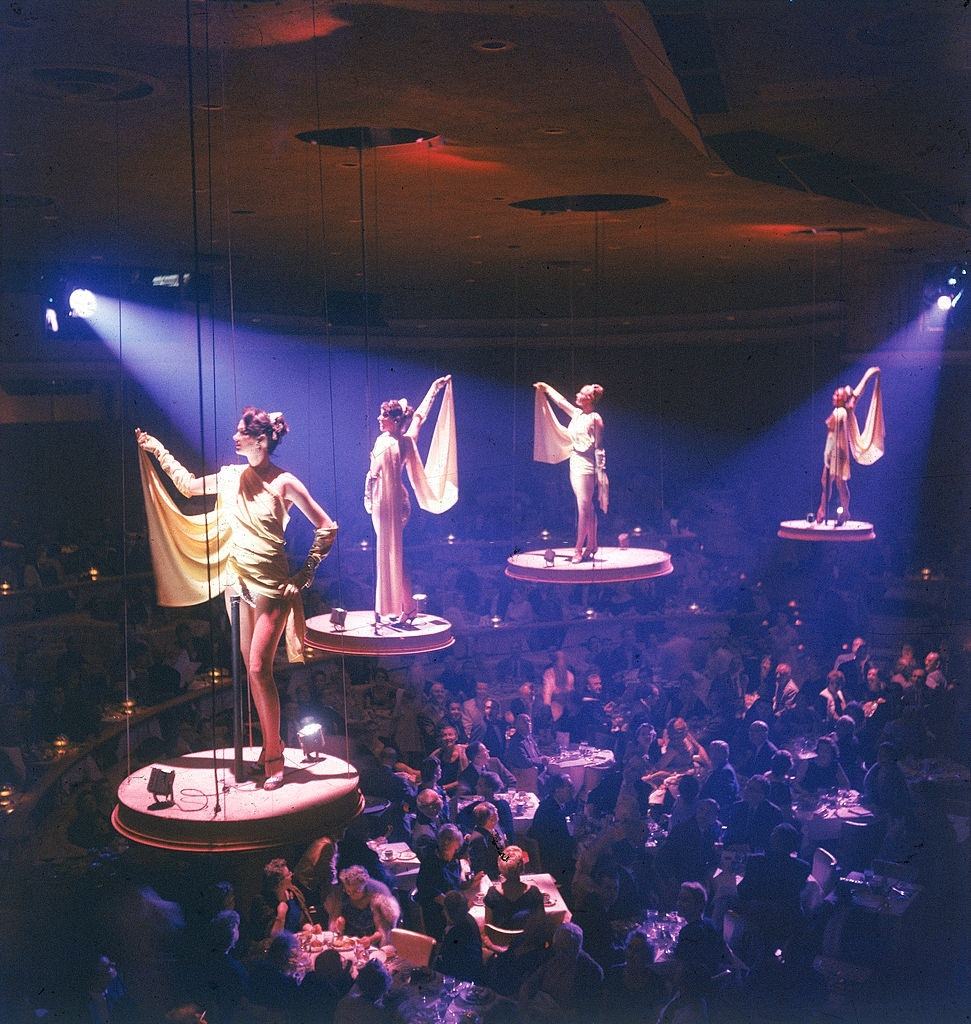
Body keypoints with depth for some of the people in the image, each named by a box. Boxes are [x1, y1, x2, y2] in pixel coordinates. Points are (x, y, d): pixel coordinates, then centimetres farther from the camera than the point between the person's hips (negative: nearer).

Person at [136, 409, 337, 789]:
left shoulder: (284, 483, -12)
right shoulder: (232, 476, 5)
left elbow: (327, 527, -9)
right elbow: (189, 486, 22)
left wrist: (304, 576, -10)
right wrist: (158, 450, 22)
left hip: (271, 586, -6)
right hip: (237, 582, 6)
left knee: (259, 668, -11)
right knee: (251, 669, 9)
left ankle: (274, 756, -1)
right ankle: (270, 747, 19)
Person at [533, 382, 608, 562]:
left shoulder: (595, 419, -8)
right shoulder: (577, 414, 12)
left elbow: (599, 448, -9)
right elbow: (560, 401, 27)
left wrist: (600, 472, -11)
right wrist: (545, 388, 33)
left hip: (586, 466, -8)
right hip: (575, 464, 8)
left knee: (583, 508, -8)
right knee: (587, 508, 10)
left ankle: (579, 548, -9)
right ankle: (592, 545, 15)